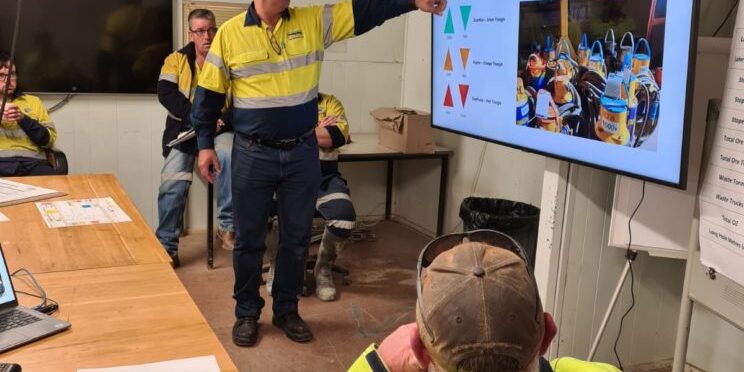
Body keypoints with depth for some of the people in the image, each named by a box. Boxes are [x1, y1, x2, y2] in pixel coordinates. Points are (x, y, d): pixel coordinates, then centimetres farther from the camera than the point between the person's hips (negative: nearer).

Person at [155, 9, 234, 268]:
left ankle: (227, 226, -22)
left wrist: (223, 120, -24)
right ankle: (166, 246, 2)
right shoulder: (176, 60, 6)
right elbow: (165, 93, -8)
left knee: (229, 155, -33)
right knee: (172, 181, -14)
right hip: (185, 130, 1)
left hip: (221, 129, -1)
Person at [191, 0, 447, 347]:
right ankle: (246, 313, 27)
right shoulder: (230, 33, -4)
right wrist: (205, 144, 1)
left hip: (302, 153, 2)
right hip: (252, 155, -2)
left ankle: (286, 310, 30)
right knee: (249, 239, 10)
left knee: (296, 238, 12)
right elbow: (209, 93, 2)